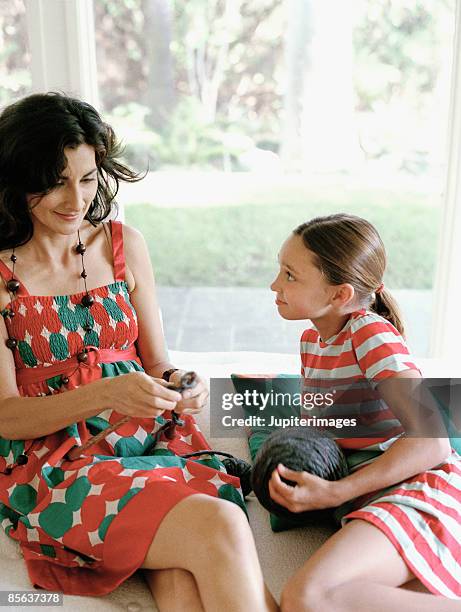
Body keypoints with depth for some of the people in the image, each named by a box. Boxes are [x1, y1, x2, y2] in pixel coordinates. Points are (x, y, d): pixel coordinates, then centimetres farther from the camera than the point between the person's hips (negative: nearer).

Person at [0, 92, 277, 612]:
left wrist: (179, 384, -12)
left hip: (151, 434, 3)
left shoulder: (123, 244, 7)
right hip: (53, 460, -3)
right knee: (219, 527, -28)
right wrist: (103, 394, -23)